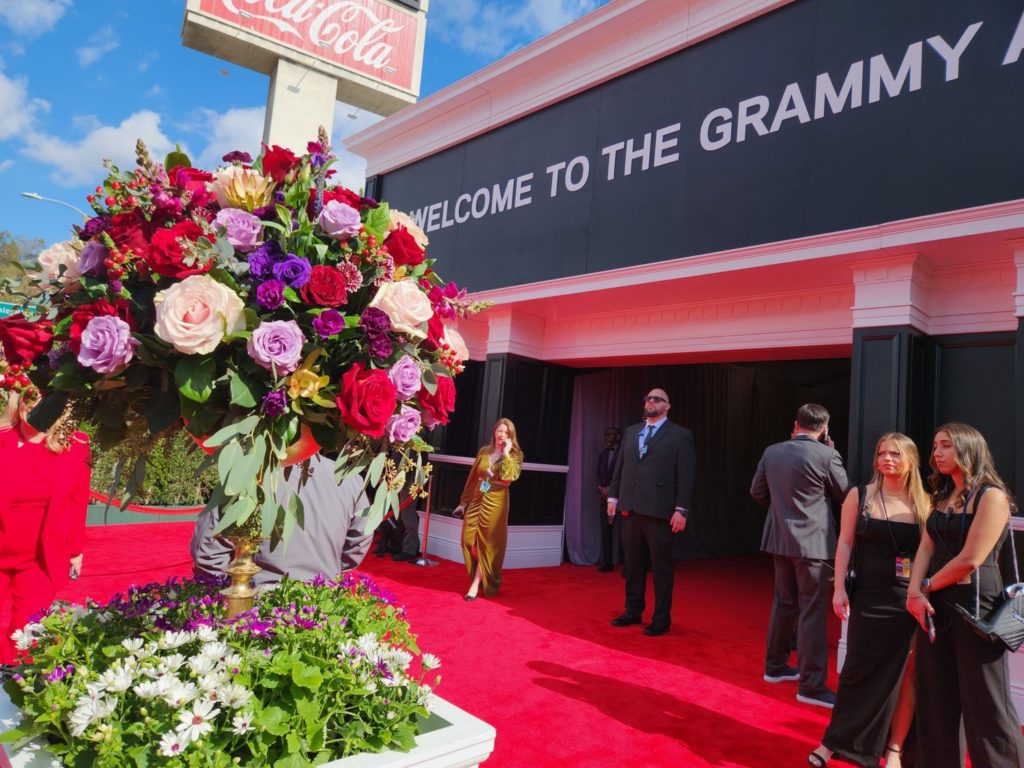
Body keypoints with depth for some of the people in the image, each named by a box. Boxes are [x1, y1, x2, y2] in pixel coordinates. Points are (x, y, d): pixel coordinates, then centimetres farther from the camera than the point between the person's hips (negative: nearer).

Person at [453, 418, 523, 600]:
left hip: (495, 503, -4)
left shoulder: (515, 455, -2)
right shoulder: (483, 452, 8)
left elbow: (510, 477, -20)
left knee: (487, 544, -1)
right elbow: (472, 478, 12)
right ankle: (479, 579, 21)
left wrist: (506, 454, -17)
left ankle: (477, 583, 5)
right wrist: (463, 502, 11)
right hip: (476, 500, 4)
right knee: (469, 541, 4)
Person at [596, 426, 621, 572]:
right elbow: (599, 472, 16)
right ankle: (606, 562, 9)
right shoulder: (602, 453, 15)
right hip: (606, 496, 6)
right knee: (605, 529, 4)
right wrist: (600, 487, -2)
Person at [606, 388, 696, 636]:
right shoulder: (631, 431, 14)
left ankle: (661, 619, 16)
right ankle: (633, 611, 25)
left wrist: (681, 510, -12)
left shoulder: (681, 435, -1)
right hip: (630, 507, 5)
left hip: (659, 510, -5)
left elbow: (686, 475, -6)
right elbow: (619, 467, 15)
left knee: (661, 567, 5)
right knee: (633, 564, 13)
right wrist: (613, 496, 9)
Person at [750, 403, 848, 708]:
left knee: (784, 602, 19)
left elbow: (757, 492, 10)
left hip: (779, 538, 6)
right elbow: (844, 495, 1)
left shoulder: (772, 452, 2)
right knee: (813, 611, 1)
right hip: (812, 541, -6)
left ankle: (775, 666, 31)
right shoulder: (826, 455, -13)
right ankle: (811, 685, 6)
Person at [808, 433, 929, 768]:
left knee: (905, 675, 6)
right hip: (869, 596, 0)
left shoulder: (923, 503, 1)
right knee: (859, 670, 7)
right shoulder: (859, 496, -1)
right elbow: (845, 543, -1)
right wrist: (839, 588, -6)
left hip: (911, 599, 1)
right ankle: (835, 740, 23)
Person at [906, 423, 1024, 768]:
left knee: (985, 707, 2)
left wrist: (927, 587, -4)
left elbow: (970, 560, -16)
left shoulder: (991, 496, -10)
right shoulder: (942, 497, 13)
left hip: (975, 605, -7)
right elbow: (926, 548, 6)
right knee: (936, 701, 13)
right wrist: (915, 593, -9)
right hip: (936, 607, 7)